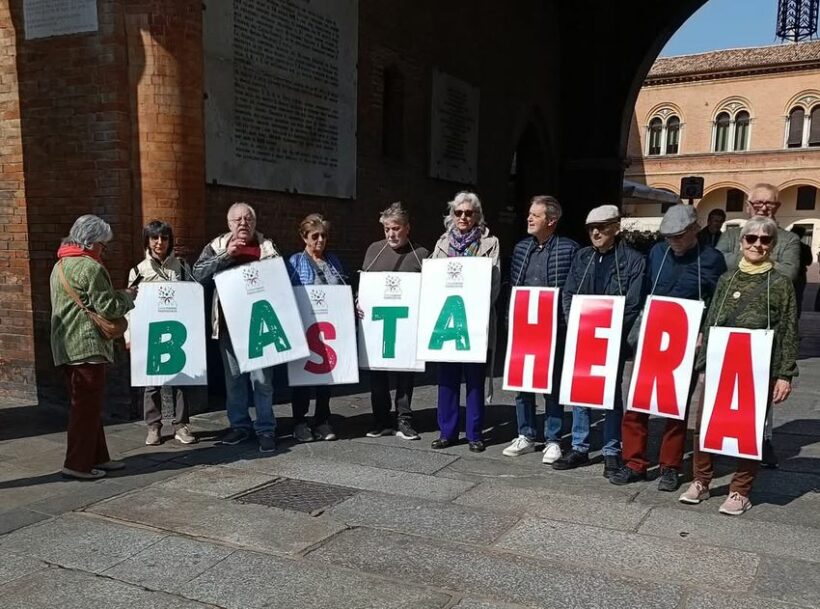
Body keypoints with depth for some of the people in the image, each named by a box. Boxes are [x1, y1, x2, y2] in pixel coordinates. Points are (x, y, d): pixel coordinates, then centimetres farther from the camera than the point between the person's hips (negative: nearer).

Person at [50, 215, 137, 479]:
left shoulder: (60, 266, 18)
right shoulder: (90, 267, -13)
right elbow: (107, 308, -14)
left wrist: (118, 295, 21)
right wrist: (126, 297, 4)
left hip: (66, 347, 10)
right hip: (87, 346, -10)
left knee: (84, 405, 14)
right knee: (87, 406, -3)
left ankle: (97, 458, 21)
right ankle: (77, 464, 1)